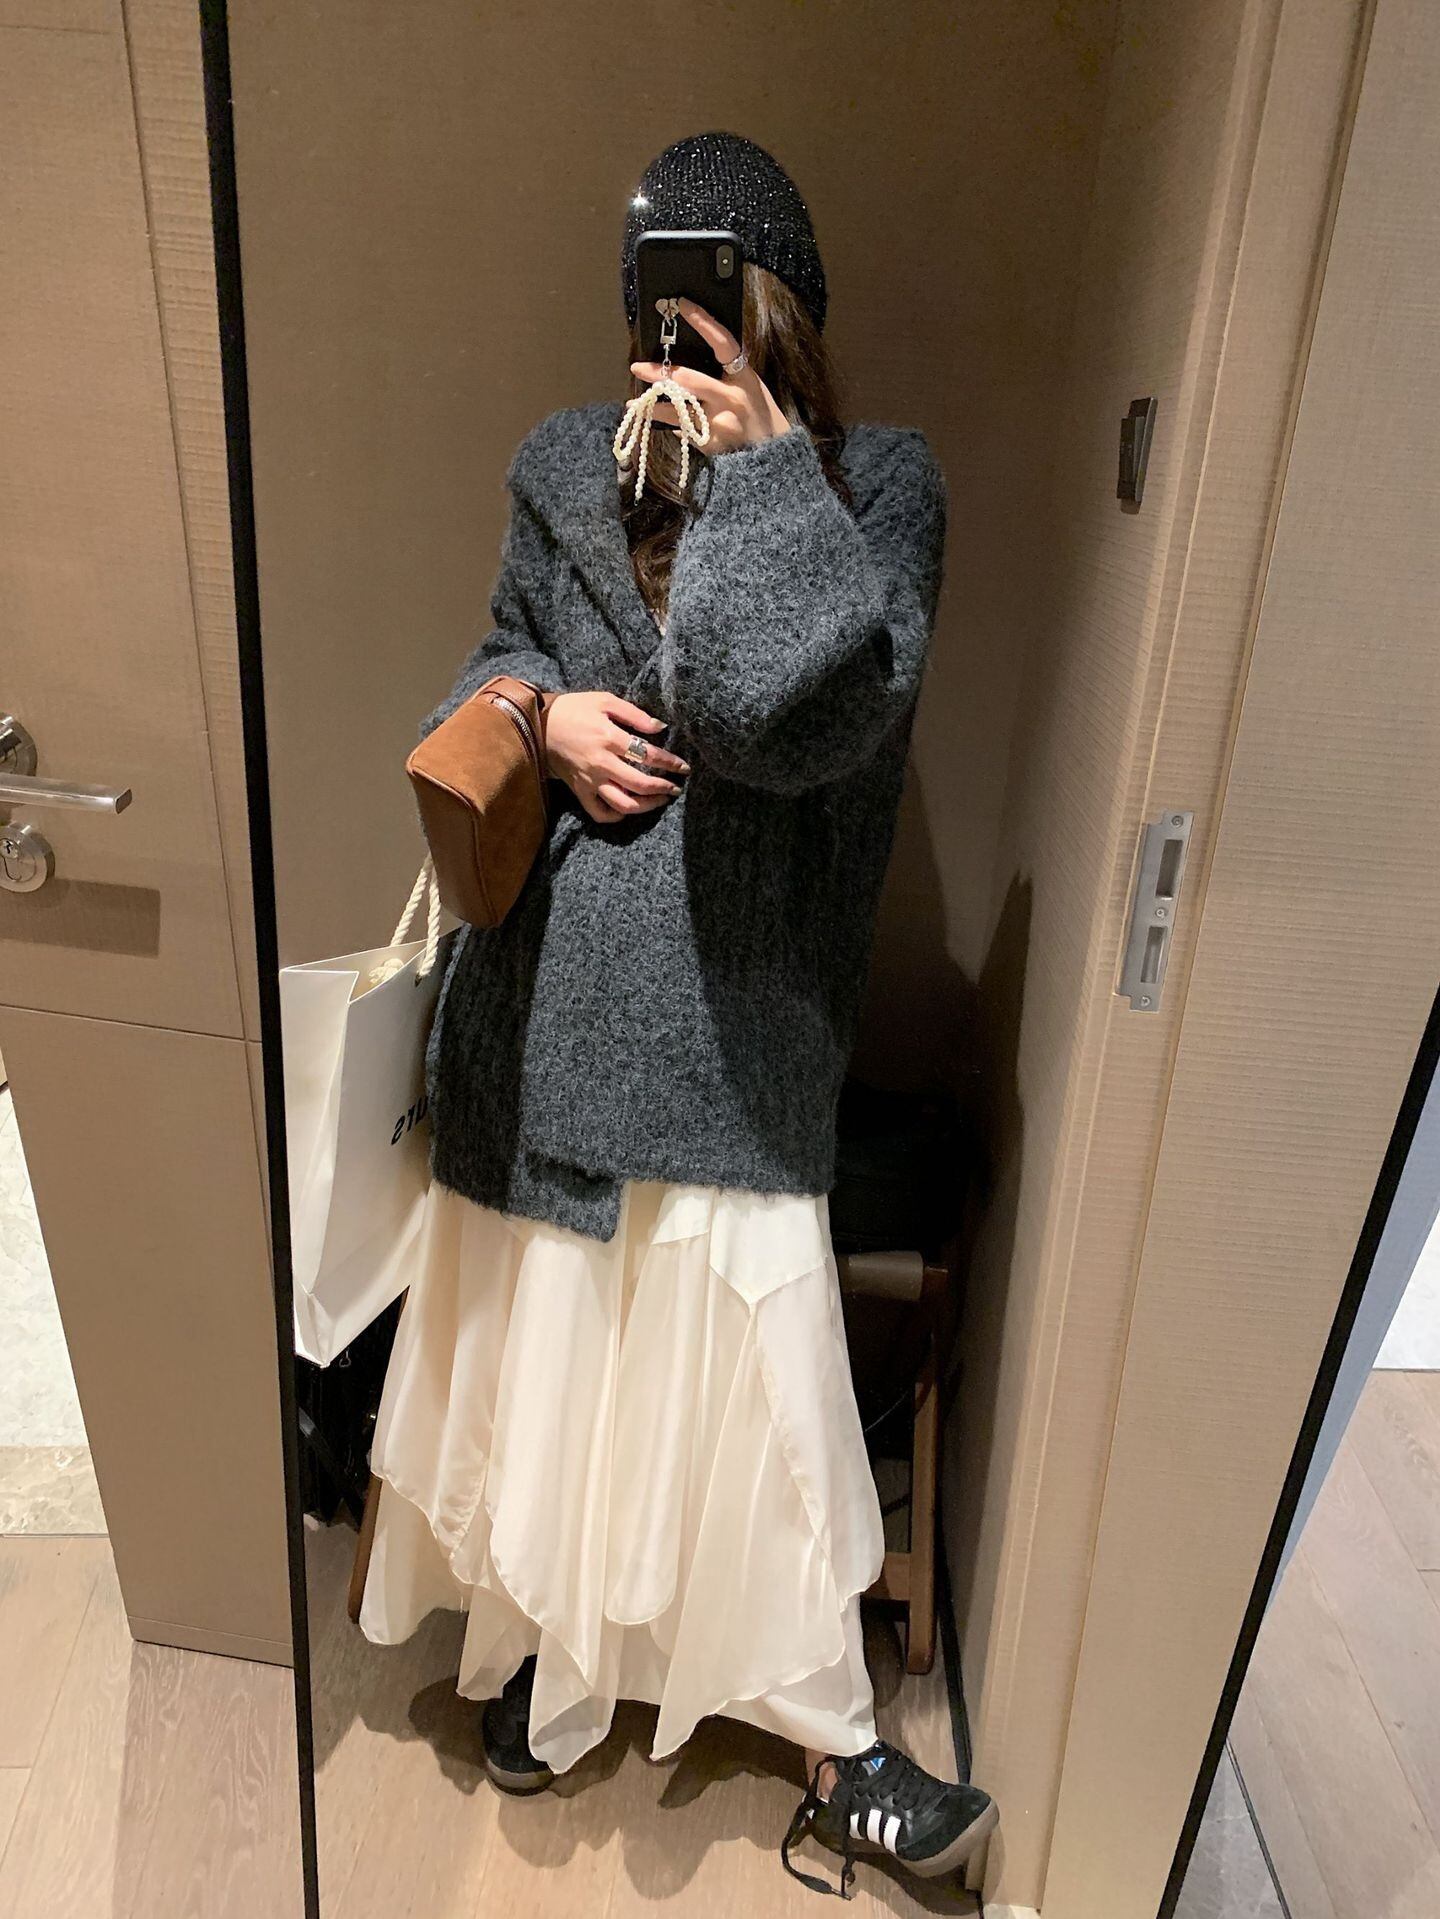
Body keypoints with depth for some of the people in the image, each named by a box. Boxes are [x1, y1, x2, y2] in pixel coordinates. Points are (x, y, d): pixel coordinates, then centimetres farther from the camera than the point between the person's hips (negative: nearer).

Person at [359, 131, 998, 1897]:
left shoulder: (879, 488, -4)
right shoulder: (569, 468, 5)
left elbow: (810, 708, -21)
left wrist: (765, 457, -18)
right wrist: (548, 716, -6)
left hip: (735, 1028, -2)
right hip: (554, 1003, 3)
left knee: (747, 1374, 8)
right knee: (541, 1347, 19)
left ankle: (833, 1749, 35)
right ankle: (535, 1643, 49)